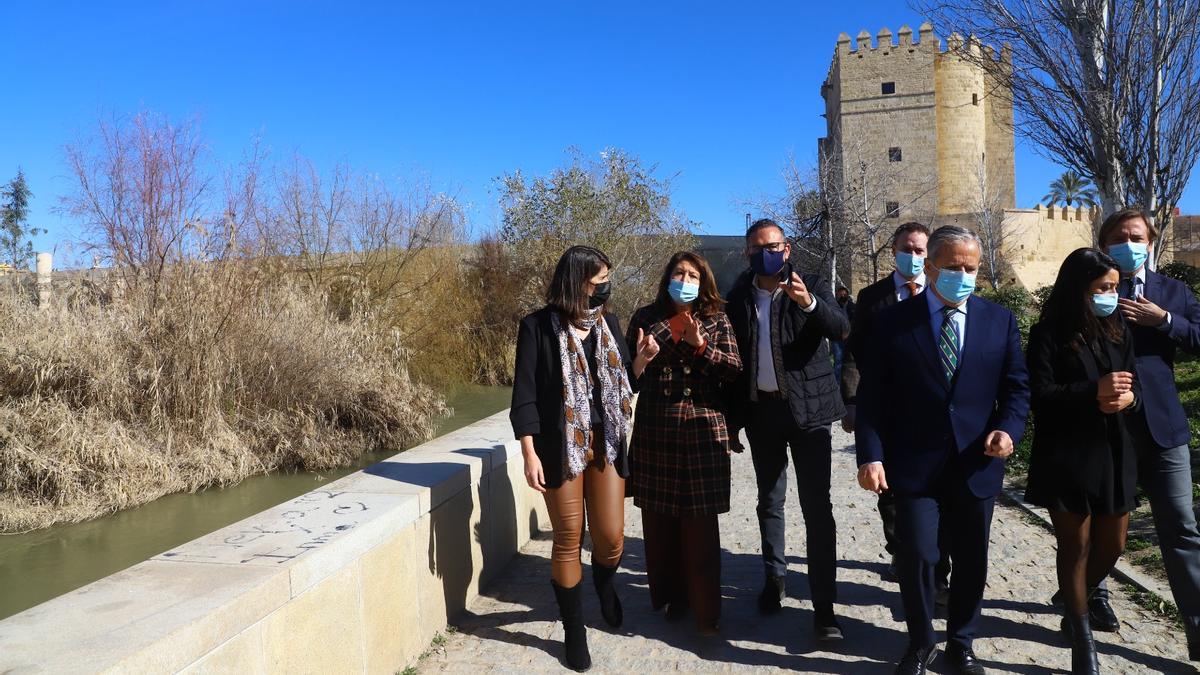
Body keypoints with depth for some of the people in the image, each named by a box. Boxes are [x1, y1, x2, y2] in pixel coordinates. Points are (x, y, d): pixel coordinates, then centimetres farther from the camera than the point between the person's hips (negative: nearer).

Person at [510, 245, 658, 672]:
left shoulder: (608, 323, 7)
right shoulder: (538, 326, -8)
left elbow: (625, 384, 13)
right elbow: (525, 394, -9)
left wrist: (641, 361, -8)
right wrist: (529, 454, -13)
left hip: (607, 444, 4)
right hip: (561, 446, -4)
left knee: (611, 539, 5)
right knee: (568, 541, 6)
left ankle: (604, 584, 41)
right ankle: (574, 630, 24)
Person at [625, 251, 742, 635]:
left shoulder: (716, 322, 5)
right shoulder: (645, 318, 7)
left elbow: (734, 369, -3)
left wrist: (700, 347, -16)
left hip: (701, 430, -2)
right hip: (654, 430, 2)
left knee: (700, 525, 0)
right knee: (658, 521, 8)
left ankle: (704, 610, 10)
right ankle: (669, 597, 25)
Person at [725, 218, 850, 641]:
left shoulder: (812, 286, -2)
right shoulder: (737, 297, 5)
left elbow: (842, 329, -18)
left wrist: (809, 303, -37)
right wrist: (731, 418, 6)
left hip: (807, 409, -3)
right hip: (760, 411, 3)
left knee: (817, 506, -5)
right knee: (769, 502, 14)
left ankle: (824, 606, -1)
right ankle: (774, 578, 31)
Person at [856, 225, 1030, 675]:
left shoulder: (1000, 320, 6)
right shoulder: (893, 321, -2)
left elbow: (1016, 386, 8)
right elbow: (872, 396, -4)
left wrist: (1008, 428, -11)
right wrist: (871, 456, -12)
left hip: (976, 464, 3)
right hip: (915, 464, -2)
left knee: (971, 560, 13)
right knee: (916, 555, -3)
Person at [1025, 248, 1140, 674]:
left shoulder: (1118, 331, 9)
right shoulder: (1049, 334, -9)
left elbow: (1133, 384, 10)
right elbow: (1041, 395, -15)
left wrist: (1128, 397, -13)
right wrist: (1094, 391, -25)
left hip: (1113, 453, 6)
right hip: (1066, 458, -5)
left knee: (1113, 545, 13)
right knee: (1075, 547, 5)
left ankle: (1078, 598, 42)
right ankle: (1082, 640, 20)